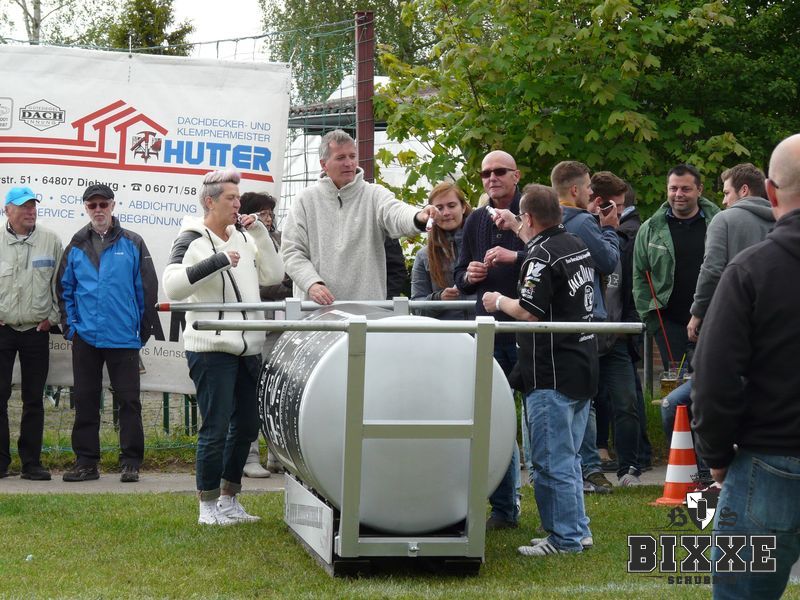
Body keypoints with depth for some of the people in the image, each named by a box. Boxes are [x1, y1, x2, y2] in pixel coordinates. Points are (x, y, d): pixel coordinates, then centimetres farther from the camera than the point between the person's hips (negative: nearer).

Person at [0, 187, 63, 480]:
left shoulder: (50, 241, 3)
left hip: (36, 331, 1)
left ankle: (31, 462, 11)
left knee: (34, 400, 5)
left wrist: (52, 316, 2)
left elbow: (59, 282, 8)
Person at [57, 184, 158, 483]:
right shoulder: (76, 247, 8)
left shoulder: (132, 244, 1)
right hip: (85, 338, 3)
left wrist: (144, 329, -1)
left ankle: (131, 463, 6)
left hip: (124, 338, -3)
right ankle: (86, 461, 14)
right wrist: (69, 326, 3)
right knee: (85, 402, 7)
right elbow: (65, 289, 12)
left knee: (129, 401, 0)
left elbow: (147, 289, 1)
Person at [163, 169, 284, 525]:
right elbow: (172, 286, -20)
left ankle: (229, 500, 24)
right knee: (215, 429, -5)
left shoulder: (242, 237, 15)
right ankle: (208, 507, 7)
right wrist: (215, 262, -26)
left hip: (248, 347, 7)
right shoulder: (192, 241, -6)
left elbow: (274, 276, 11)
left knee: (246, 426, 12)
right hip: (211, 349, -7)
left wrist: (259, 233, 2)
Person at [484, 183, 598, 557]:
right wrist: (516, 229, 40)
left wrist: (499, 302, -4)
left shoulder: (541, 257, -17)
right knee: (567, 457, 17)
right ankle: (577, 532, 22)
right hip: (584, 368, 9)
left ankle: (565, 537, 0)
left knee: (552, 461, -3)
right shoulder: (577, 246, 11)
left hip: (552, 375, -9)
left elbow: (530, 312, -22)